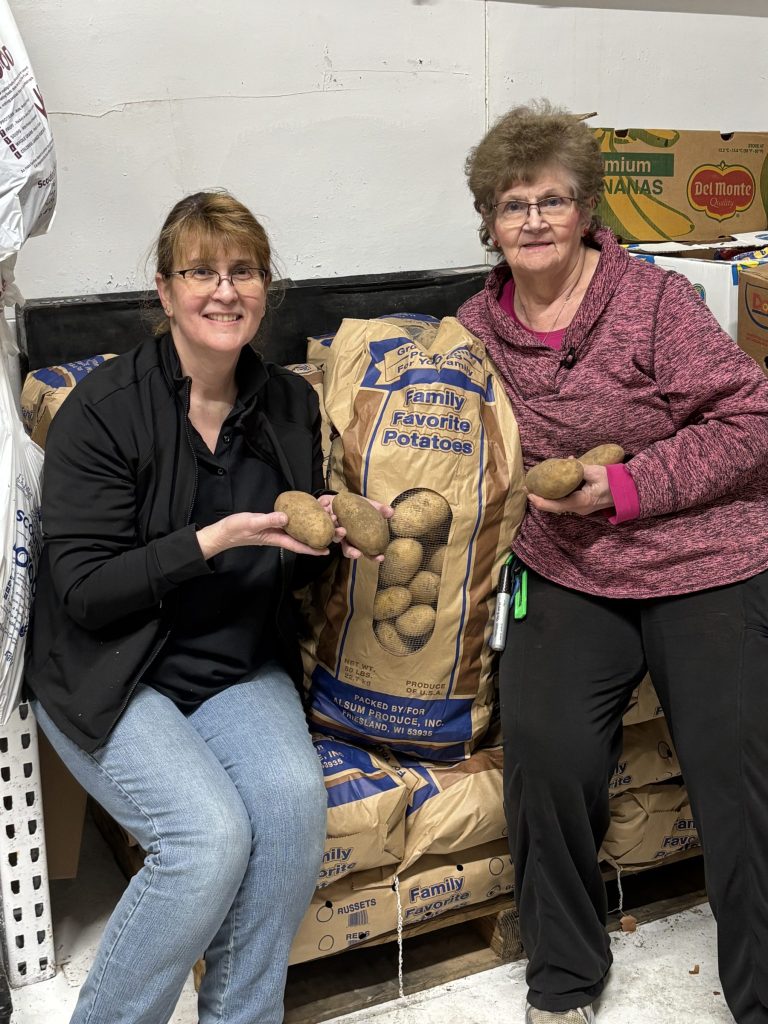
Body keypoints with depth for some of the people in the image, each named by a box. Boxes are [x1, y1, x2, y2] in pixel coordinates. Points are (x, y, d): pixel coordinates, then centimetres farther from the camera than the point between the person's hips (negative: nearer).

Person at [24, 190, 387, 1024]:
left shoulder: (291, 406, 4)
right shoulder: (102, 409, -12)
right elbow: (83, 589, -15)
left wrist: (320, 534, -9)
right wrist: (217, 540, -24)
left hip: (241, 672, 5)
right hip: (114, 677, -4)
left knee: (295, 800, -24)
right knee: (213, 834, -25)